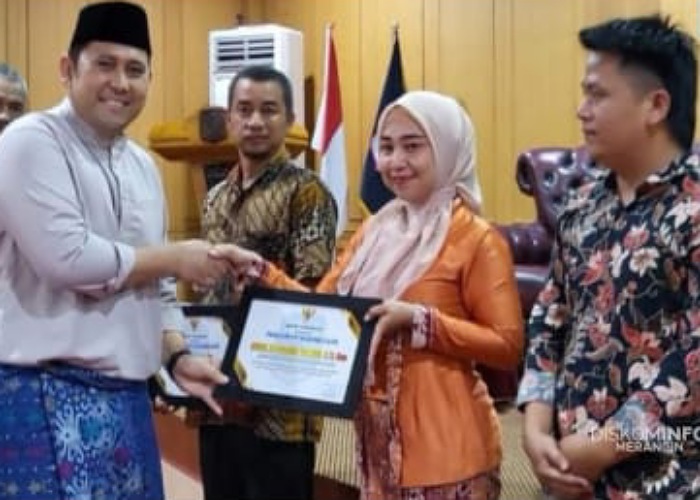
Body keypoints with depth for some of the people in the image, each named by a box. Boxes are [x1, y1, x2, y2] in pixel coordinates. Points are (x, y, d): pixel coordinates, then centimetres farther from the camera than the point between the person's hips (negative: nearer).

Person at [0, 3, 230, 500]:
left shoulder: (143, 165, 14)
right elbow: (67, 260, -22)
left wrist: (178, 357, 4)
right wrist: (178, 258, -11)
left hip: (127, 393, 7)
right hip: (48, 394, -7)